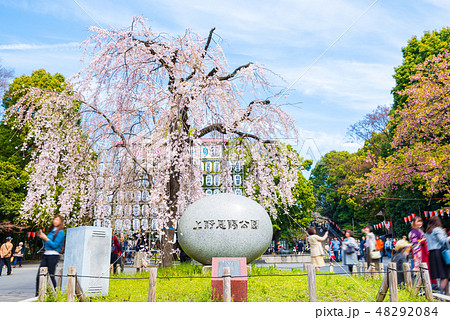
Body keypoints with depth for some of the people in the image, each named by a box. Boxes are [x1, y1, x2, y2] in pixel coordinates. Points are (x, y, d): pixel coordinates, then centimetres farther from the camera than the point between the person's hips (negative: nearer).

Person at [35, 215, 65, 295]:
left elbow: (55, 245, -13)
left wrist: (46, 238, -12)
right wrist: (42, 237, 8)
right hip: (46, 255, 8)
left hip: (53, 256, -8)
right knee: (39, 275, 2)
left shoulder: (60, 232, -5)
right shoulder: (51, 231, 17)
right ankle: (37, 295, 7)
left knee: (51, 276, -4)